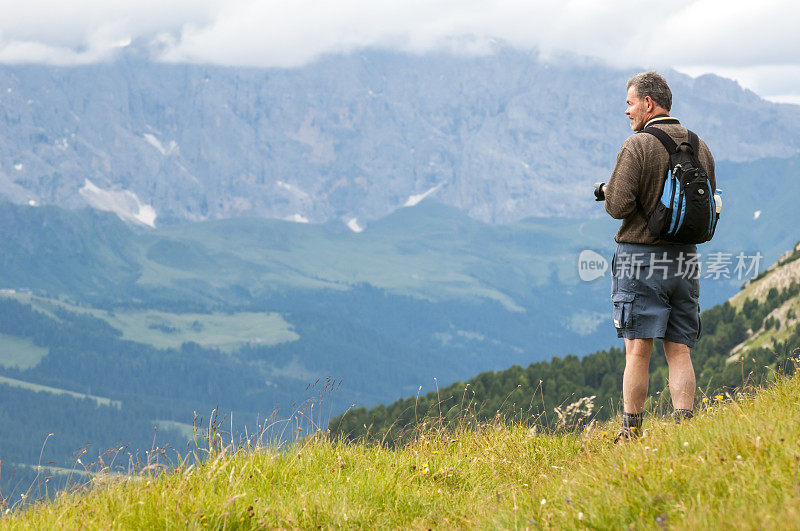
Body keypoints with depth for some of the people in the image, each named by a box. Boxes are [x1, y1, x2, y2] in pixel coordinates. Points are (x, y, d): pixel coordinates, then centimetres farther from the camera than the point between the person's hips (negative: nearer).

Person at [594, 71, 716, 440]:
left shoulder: (637, 146, -10)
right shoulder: (700, 148, 9)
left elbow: (619, 206, -14)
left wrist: (607, 191, 7)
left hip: (640, 257, -5)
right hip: (685, 260, 5)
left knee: (638, 350, -2)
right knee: (679, 351, 7)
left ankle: (631, 433, 1)